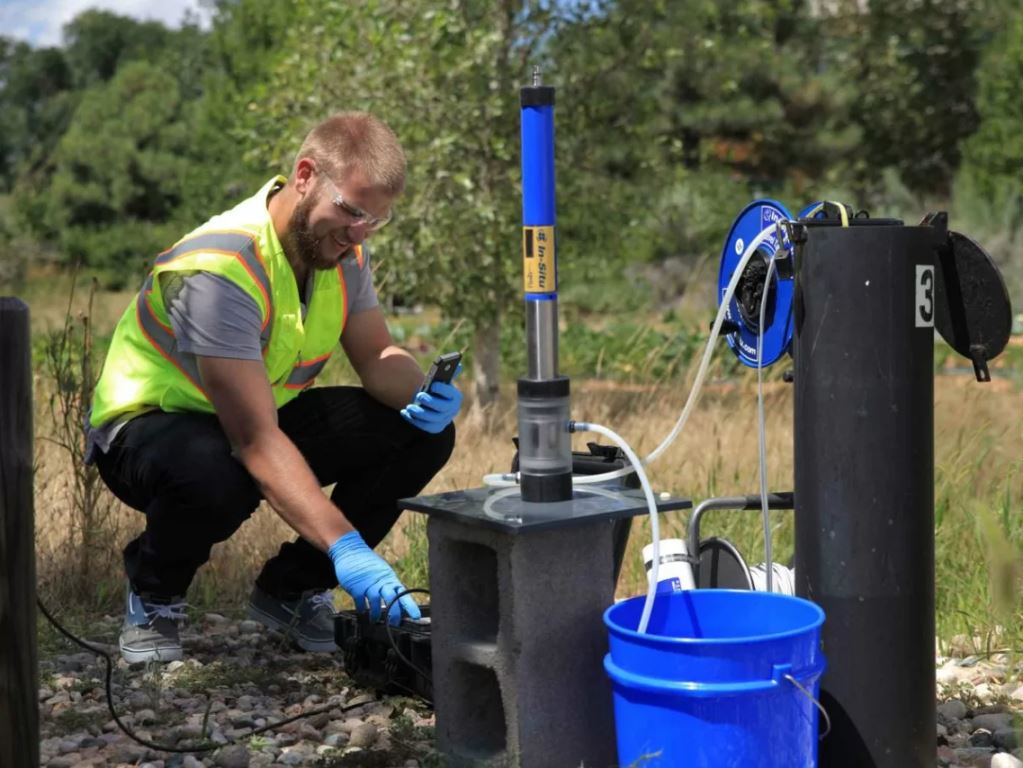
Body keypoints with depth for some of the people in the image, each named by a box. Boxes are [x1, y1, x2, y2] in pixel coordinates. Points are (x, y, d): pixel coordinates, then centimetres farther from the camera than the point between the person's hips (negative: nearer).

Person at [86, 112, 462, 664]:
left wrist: (421, 394, -25)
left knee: (423, 433, -12)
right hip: (147, 426, -7)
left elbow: (377, 358, 0)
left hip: (271, 415, 7)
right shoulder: (220, 266, -32)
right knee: (215, 476, -43)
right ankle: (153, 594, -6)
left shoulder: (342, 248, -8)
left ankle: (292, 588, 5)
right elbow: (255, 440, -39)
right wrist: (345, 547, -47)